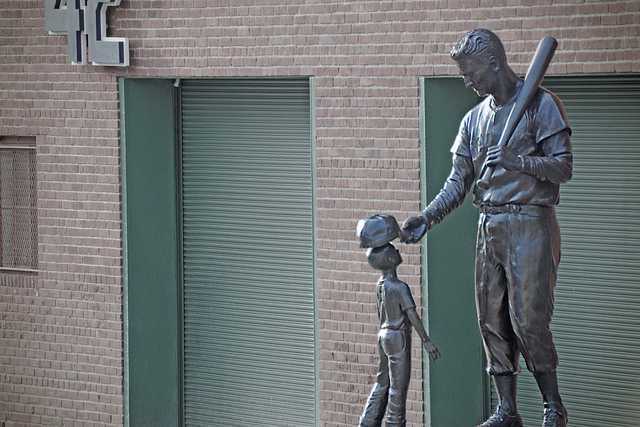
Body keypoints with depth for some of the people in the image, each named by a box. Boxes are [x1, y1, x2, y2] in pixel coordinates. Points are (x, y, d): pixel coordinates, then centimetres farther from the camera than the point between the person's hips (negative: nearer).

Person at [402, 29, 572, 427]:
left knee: (528, 319, -11)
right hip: (489, 227, 7)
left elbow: (564, 167, -8)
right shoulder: (475, 119, 15)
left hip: (530, 225, -6)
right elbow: (459, 181, 13)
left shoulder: (541, 104, -3)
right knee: (493, 322, 5)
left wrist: (515, 160, -22)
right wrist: (427, 218, -2)